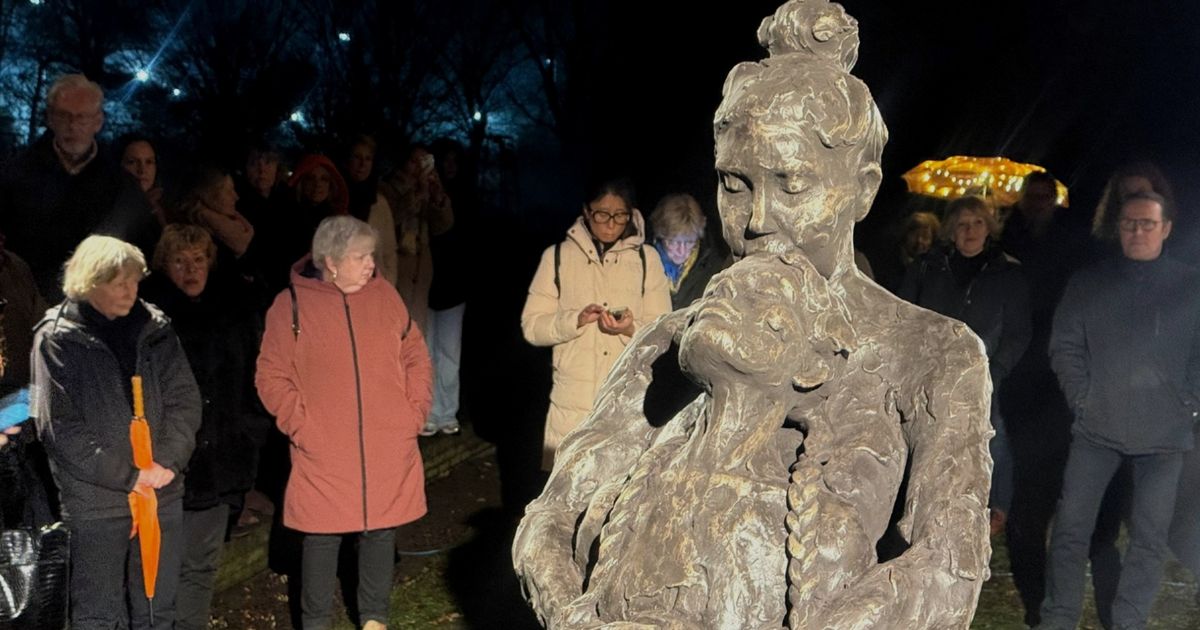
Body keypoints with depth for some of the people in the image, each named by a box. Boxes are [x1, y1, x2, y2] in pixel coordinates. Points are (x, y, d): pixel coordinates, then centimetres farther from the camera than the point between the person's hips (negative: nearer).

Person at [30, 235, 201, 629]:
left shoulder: (155, 328, 5)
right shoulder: (57, 338, -5)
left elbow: (184, 400, 4)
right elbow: (59, 427, -10)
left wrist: (168, 463, -11)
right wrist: (126, 476, -13)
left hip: (162, 493, 3)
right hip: (95, 501, -3)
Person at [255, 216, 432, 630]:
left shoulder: (385, 296, 4)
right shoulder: (292, 305, -6)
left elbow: (415, 356, 11)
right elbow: (272, 377, -2)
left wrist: (416, 410, 3)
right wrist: (299, 424, -9)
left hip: (388, 450, 3)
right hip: (324, 453, -3)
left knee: (381, 531, 12)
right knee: (322, 536, 6)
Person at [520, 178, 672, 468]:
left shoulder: (646, 259, 9)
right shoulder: (558, 256, 8)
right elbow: (531, 325, 4)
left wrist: (631, 329, -15)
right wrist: (576, 319, -13)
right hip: (573, 400, 0)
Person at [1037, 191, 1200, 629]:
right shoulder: (1087, 282, 4)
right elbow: (1065, 346, 4)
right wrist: (1083, 398, -4)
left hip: (1163, 434, 0)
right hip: (1097, 429, 0)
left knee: (1149, 538, 5)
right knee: (1070, 529, 1)